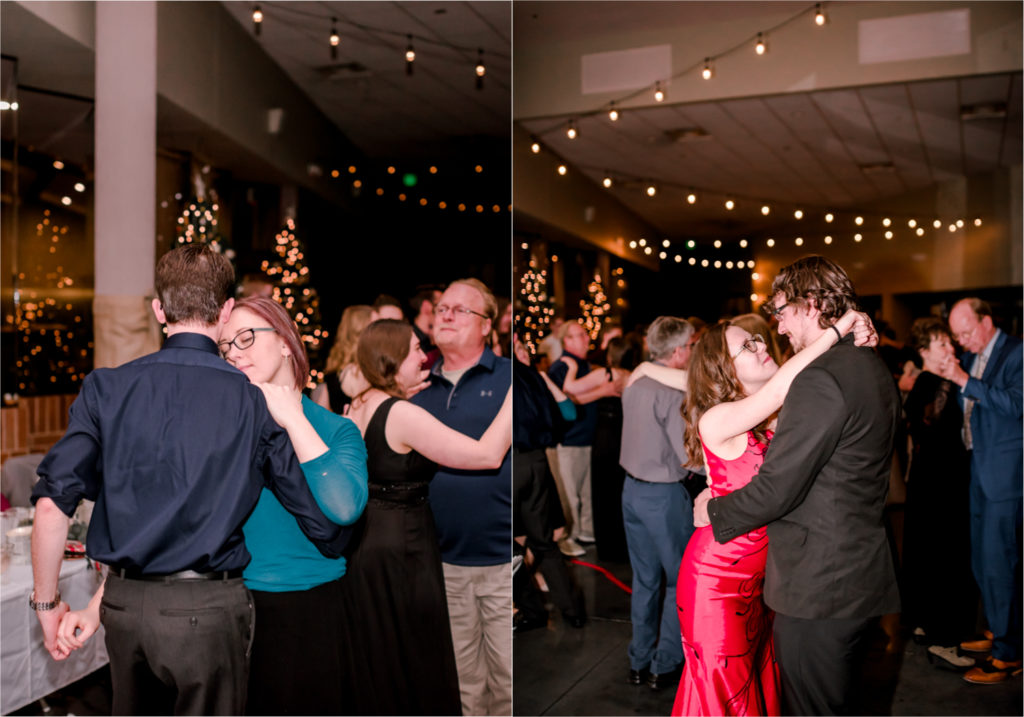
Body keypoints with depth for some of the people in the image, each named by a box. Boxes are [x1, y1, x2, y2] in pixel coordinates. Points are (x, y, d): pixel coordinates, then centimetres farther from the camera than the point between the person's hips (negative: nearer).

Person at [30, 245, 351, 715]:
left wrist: (47, 602, 4)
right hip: (207, 607, -3)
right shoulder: (254, 402, -8)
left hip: (123, 604, 4)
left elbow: (53, 501, -8)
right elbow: (325, 526, -4)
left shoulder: (106, 387, -3)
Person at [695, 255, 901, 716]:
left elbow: (777, 488, -21)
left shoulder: (819, 378, -22)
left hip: (817, 586, -10)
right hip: (860, 573, 10)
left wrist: (713, 511, -6)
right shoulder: (874, 369, 9)